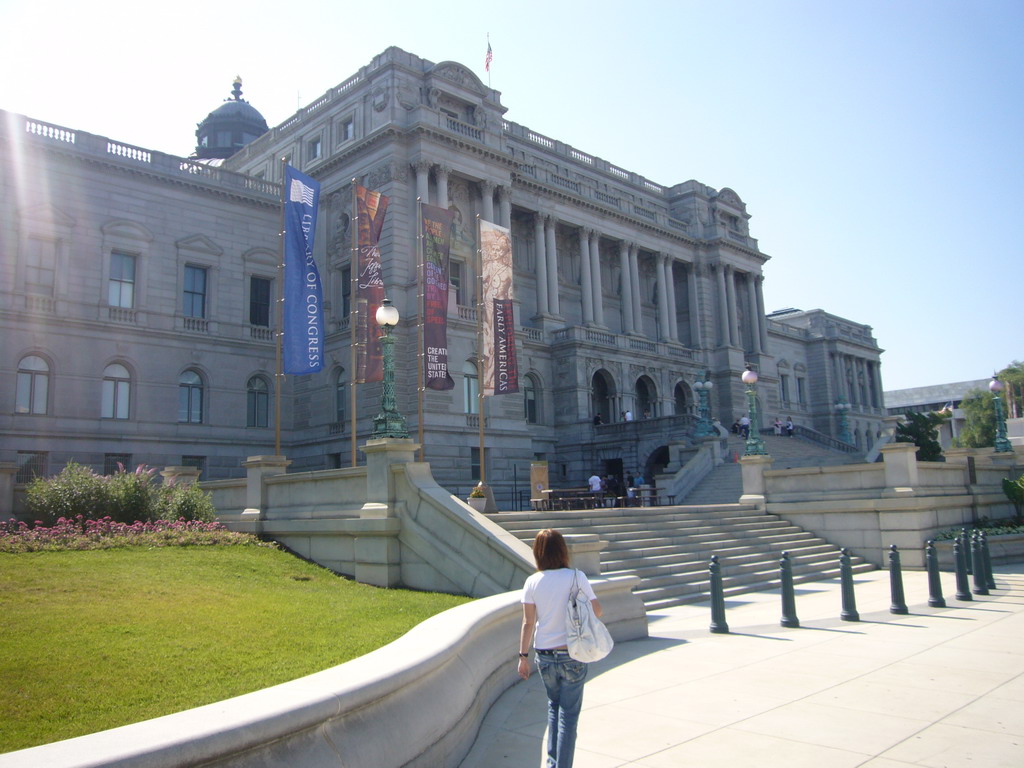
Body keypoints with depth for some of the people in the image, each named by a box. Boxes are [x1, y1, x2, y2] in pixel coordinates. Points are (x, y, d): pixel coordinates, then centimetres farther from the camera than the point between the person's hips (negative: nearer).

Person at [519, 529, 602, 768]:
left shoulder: (532, 582, -7)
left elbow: (528, 622, -4)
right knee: (569, 712, 9)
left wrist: (523, 655, 5)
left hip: (544, 656, 3)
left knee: (553, 704, 23)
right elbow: (597, 611, -5)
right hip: (572, 655, -3)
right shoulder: (576, 577, -12)